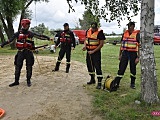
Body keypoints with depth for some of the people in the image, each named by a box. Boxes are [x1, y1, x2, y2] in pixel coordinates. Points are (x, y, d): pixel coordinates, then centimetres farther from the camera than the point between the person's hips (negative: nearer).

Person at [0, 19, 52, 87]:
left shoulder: (30, 33, 4)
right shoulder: (18, 33, 2)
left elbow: (39, 36, 1)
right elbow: (11, 39, 6)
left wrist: (48, 38, -4)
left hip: (29, 52, 1)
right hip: (20, 52, -1)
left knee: (29, 67, 5)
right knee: (18, 67, 2)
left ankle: (28, 81, 19)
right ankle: (16, 81, 13)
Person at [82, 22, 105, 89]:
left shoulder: (99, 32, -14)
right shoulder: (88, 31, 5)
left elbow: (101, 44, -14)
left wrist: (93, 51, -16)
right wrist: (85, 46, -5)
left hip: (96, 52, -7)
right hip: (88, 51, 7)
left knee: (97, 67, -10)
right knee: (89, 65, 15)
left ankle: (99, 82, -3)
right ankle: (92, 79, 32)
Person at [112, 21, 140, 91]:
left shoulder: (137, 34, -5)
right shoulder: (125, 33, 8)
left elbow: (139, 46, -7)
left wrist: (138, 57, -12)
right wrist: (120, 54, 12)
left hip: (133, 54, -3)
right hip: (125, 53, 3)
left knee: (133, 69, 9)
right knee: (121, 68, 0)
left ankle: (132, 84, 26)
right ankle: (116, 83, 4)